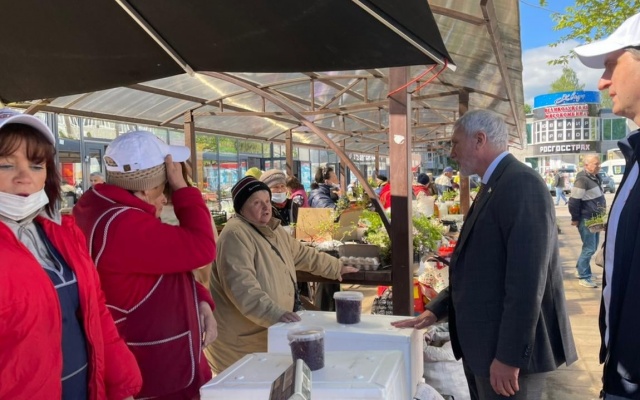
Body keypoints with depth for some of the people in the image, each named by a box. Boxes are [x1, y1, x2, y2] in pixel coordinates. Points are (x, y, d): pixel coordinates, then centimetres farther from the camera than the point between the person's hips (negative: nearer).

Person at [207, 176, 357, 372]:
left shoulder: (273, 230, 10)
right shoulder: (235, 235, -21)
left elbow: (304, 255, 22)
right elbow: (241, 287, -32)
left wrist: (337, 268, 23)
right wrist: (274, 314, -39)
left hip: (272, 329, 9)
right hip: (244, 336, -8)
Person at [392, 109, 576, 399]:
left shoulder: (522, 183, -17)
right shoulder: (493, 188, 13)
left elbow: (528, 278, -24)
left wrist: (509, 356, -23)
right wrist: (436, 310, 8)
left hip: (508, 349, -9)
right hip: (481, 342, 9)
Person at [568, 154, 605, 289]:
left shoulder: (596, 177, 10)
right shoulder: (582, 179, -19)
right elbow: (573, 201, -21)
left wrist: (602, 214, 16)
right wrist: (575, 219, -15)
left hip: (595, 219, 9)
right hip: (586, 220, -9)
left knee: (592, 248, 16)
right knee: (589, 249, -3)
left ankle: (580, 270, 31)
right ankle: (584, 277, 8)